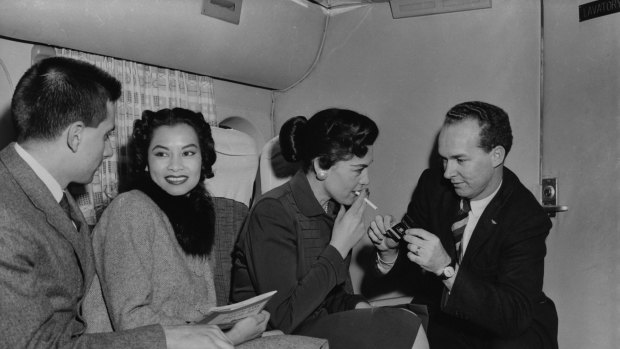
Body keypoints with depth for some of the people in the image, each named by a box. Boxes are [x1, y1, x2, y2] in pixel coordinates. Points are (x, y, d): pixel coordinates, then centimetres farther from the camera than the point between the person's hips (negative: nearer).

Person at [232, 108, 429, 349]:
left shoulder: (338, 206, 5)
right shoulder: (273, 213, -19)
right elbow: (283, 318, -24)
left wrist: (357, 305, -9)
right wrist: (339, 248, -21)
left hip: (320, 323, 7)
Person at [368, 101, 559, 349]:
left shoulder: (527, 219, -20)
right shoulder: (433, 185, -8)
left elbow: (514, 315, -27)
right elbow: (412, 269, 1)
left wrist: (446, 268, -38)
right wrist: (390, 251, -22)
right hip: (439, 322, 3)